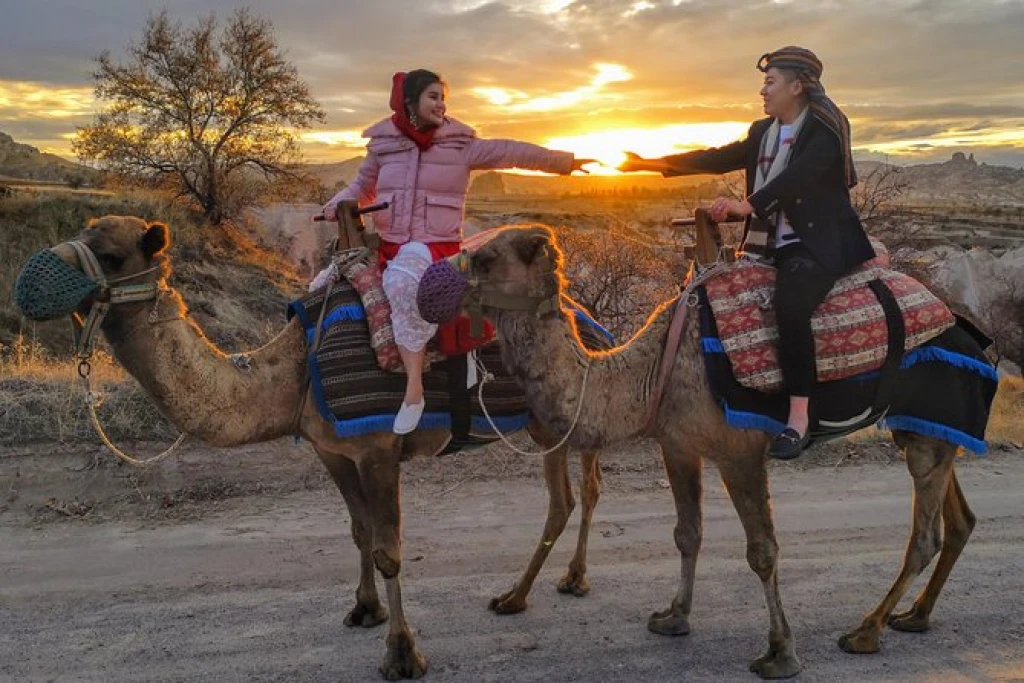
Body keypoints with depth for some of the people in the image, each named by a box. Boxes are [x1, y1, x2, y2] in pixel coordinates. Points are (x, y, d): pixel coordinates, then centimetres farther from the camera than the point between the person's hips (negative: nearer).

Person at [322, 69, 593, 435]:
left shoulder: (460, 144, 1)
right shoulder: (383, 144, 8)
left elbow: (512, 152, 2)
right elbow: (363, 187, 24)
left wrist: (566, 161, 1)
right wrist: (338, 203, 6)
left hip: (436, 246, -5)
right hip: (388, 243, 5)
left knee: (402, 279, -37)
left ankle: (414, 389, -33)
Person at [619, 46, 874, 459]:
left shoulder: (824, 128, -6)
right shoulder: (762, 131, 16)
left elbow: (800, 174, -22)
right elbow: (718, 159, 14)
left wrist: (748, 205, -35)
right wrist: (653, 164, 9)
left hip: (815, 244, -8)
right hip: (767, 245, 8)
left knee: (789, 306, -34)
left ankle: (798, 417, -27)